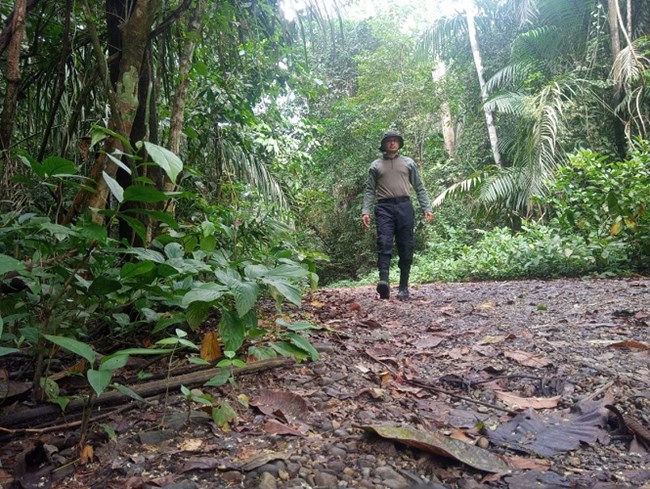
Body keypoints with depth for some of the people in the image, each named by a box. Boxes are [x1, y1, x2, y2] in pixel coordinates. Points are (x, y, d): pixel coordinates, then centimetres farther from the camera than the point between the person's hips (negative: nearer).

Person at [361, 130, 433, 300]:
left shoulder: (409, 163, 17)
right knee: (384, 243, -18)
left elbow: (419, 188, 14)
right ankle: (384, 281, -31)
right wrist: (365, 211, -3)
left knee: (406, 247, -2)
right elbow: (370, 190, 10)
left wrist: (427, 208, 2)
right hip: (384, 208, -1)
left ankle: (403, 287, 2)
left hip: (404, 206, 1)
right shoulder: (376, 165, 16)